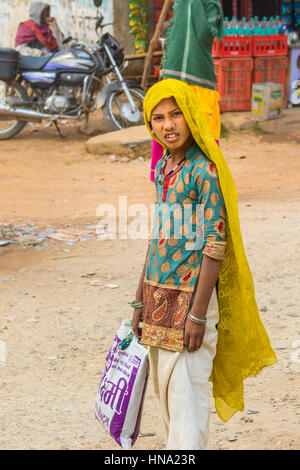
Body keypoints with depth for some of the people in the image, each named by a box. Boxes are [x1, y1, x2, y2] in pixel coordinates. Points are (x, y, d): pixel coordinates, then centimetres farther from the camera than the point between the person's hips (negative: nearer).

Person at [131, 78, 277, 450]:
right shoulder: (161, 168, 10)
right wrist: (141, 299, 16)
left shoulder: (205, 170, -15)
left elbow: (215, 245, -17)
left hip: (189, 296, -8)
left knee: (186, 395, -6)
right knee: (165, 392, 14)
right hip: (157, 294, 8)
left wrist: (198, 314, -19)